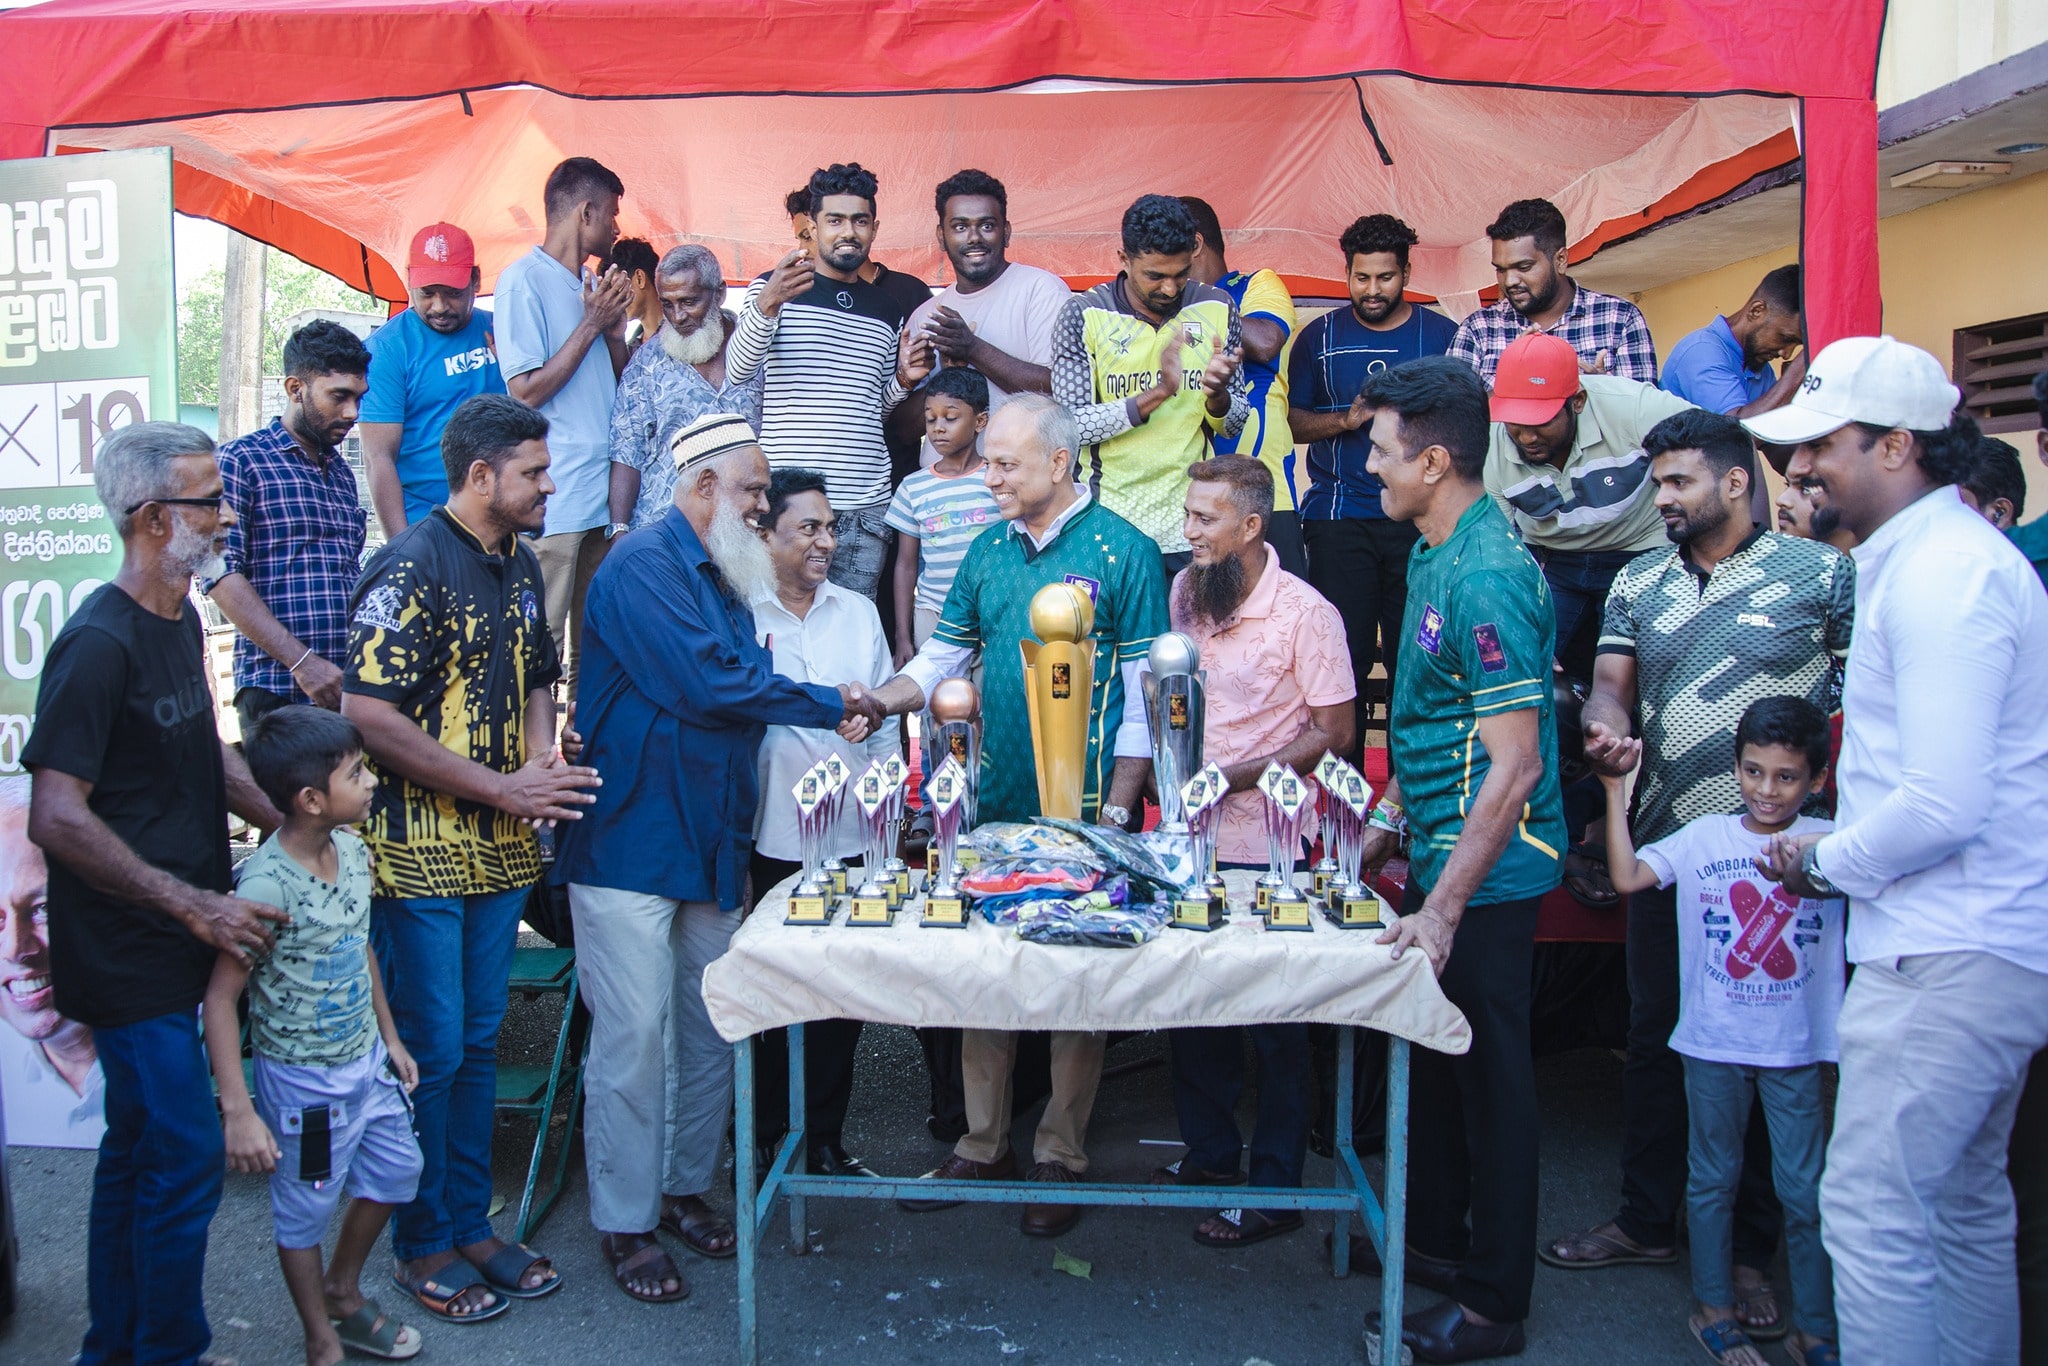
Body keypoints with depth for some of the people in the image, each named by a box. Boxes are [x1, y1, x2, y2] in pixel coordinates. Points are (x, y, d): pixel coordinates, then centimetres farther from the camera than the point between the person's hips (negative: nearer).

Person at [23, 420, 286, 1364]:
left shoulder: (179, 621, 9)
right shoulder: (98, 644, -20)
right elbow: (56, 818, -23)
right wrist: (195, 905, -23)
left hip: (171, 941, 9)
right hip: (130, 955, -9)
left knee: (138, 1150, 19)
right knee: (184, 1158, -1)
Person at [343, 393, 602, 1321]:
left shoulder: (519, 564, 9)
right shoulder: (410, 568, -15)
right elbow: (370, 717, -21)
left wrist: (542, 760, 0)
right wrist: (504, 789, -19)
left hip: (500, 852, 7)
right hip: (420, 854, -7)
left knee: (477, 1044, 16)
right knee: (430, 1053, 4)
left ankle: (470, 1224, 29)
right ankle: (422, 1245, 21)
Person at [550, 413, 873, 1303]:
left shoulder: (723, 579, 18)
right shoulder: (643, 566, -12)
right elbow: (706, 685, -20)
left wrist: (840, 711, -1)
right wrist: (829, 707, -10)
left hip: (712, 843, 8)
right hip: (632, 839, -8)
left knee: (711, 1028, 12)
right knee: (634, 1036, -2)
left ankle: (685, 1188, 28)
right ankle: (624, 1223, 12)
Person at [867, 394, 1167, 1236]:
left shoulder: (1123, 551, -6)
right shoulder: (989, 551, 10)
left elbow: (1146, 692, -8)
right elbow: (943, 656, 14)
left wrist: (1117, 810, -12)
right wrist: (876, 702, -5)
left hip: (1081, 807, -5)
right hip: (992, 802, 5)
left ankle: (1061, 1156, 19)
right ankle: (983, 1143, 24)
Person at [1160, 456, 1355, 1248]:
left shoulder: (1306, 613, -13)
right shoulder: (1183, 590, 5)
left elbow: (1333, 732, -11)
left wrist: (1235, 777, -17)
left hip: (1264, 847, -6)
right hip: (1186, 838, 6)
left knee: (1273, 1026, 5)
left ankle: (1275, 1191, 18)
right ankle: (1209, 1153, 35)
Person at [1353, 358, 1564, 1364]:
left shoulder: (1488, 577, -23)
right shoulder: (1431, 555, 9)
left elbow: (1516, 765, -25)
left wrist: (1444, 907, -25)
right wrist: (1389, 817, 20)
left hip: (1487, 871, -9)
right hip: (1440, 852, 9)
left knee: (1487, 1073, 3)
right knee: (1430, 1054, 19)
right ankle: (1433, 1238, 36)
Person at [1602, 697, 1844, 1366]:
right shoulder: (1703, 837, -2)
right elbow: (1627, 876, -6)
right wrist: (1616, 789, -7)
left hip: (1798, 1048, -1)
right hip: (1713, 1042, 1)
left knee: (1806, 1189, 8)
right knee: (1712, 1178, 13)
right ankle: (1713, 1308, 28)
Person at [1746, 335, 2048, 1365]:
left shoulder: (1942, 572, -18)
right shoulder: (1941, 553, 16)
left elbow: (1946, 804, -25)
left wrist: (1824, 864, -9)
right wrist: (1833, 851, 12)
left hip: (1949, 959, -11)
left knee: (1871, 1212, -4)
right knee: (1964, 1203, 20)